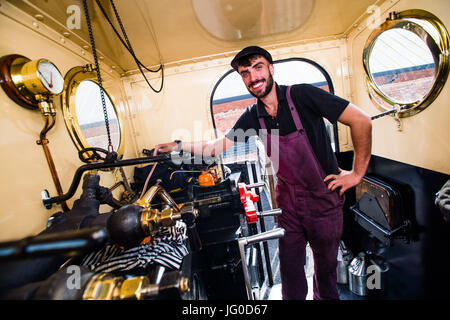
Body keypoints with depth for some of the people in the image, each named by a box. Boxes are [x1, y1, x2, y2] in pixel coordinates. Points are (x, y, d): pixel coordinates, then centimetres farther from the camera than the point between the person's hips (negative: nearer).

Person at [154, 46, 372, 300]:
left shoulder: (301, 95, -17)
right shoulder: (252, 117, -2)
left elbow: (361, 121, -15)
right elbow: (218, 146, 5)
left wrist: (357, 173, -13)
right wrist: (179, 145, -1)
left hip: (323, 196, -2)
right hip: (288, 199, 3)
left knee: (326, 264, 19)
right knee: (290, 266, 16)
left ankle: (324, 296, 49)